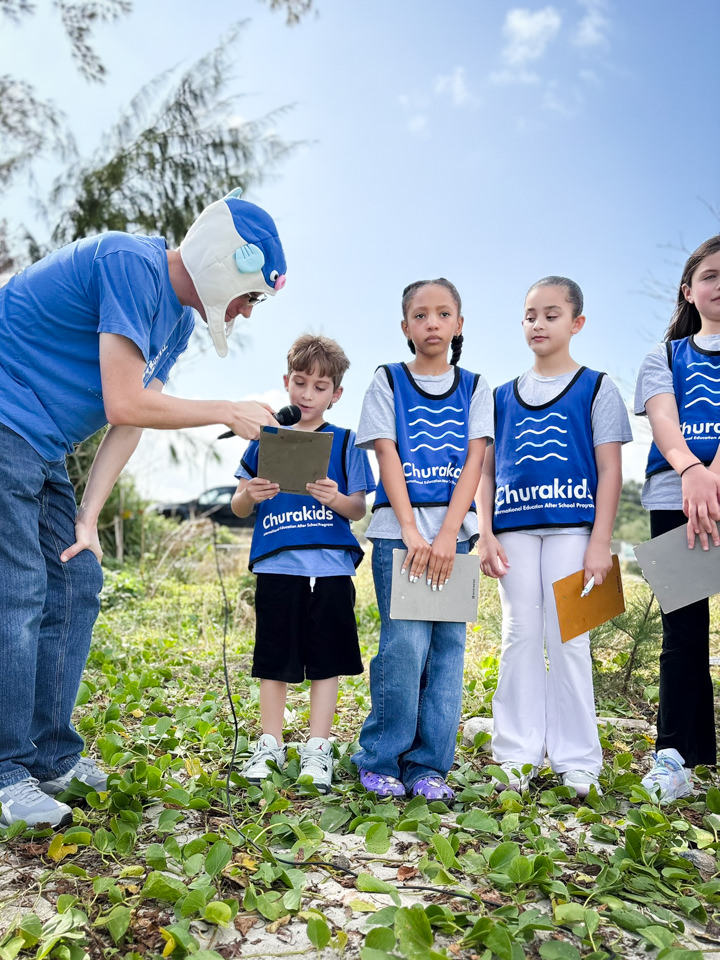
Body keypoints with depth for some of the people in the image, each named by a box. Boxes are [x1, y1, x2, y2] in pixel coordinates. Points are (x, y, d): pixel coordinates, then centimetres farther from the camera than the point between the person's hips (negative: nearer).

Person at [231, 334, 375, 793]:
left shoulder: (345, 442, 6)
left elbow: (359, 509, 2)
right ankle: (270, 746, 23)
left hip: (330, 566, -1)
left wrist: (336, 498, -19)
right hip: (277, 565, 1)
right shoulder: (266, 439, 10)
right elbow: (238, 508, 11)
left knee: (325, 661, 5)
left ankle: (318, 749, 18)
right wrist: (251, 495, -12)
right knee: (275, 661, 8)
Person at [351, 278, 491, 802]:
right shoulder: (388, 381, 7)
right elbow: (388, 458, -2)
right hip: (399, 528, -2)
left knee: (448, 645, 1)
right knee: (405, 644, -9)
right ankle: (380, 760, 8)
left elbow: (474, 462, 2)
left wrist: (447, 535, -11)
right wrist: (411, 532, -14)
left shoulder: (474, 387, 12)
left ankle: (429, 764, 12)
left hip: (455, 530, 3)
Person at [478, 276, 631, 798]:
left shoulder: (596, 388, 7)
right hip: (515, 530, 3)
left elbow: (610, 469, 0)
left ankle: (577, 761, 11)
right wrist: (485, 534, 3)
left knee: (568, 639, -1)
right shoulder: (504, 396, 15)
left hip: (571, 526, -3)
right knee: (520, 637, 5)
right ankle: (519, 754, 14)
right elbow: (487, 470, 14)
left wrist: (600, 541, -8)